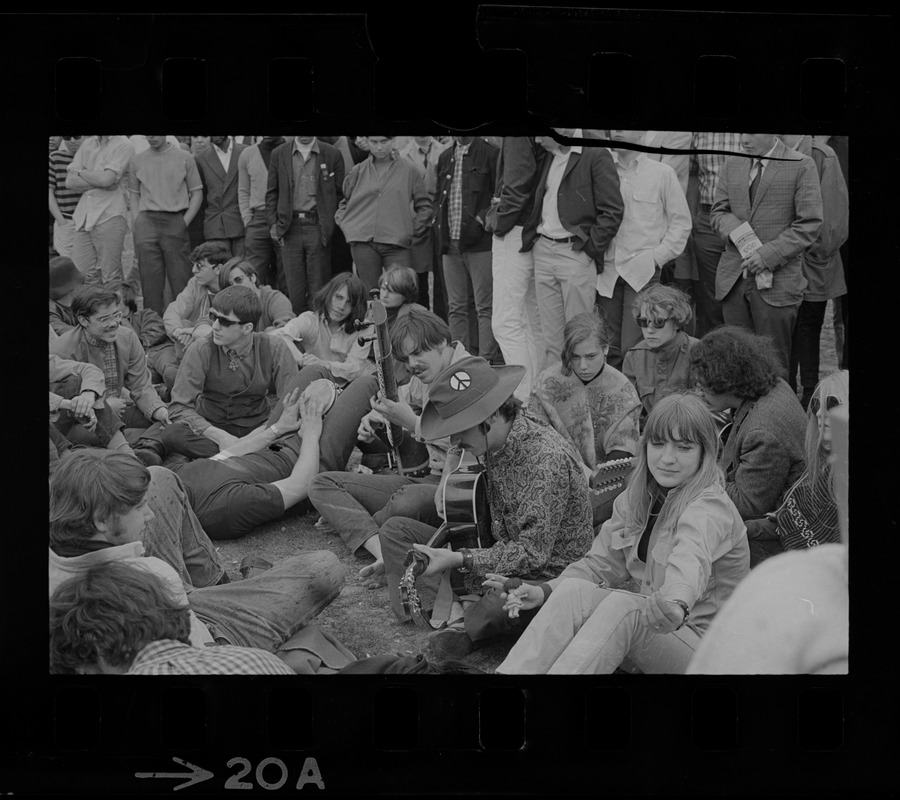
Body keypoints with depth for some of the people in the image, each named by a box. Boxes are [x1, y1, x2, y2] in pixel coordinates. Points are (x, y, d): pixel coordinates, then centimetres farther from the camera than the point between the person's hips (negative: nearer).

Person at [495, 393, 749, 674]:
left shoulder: (711, 507, -19)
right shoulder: (635, 498, 7)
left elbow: (692, 559, -42)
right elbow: (601, 563, 10)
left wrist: (676, 604, -65)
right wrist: (545, 591, -9)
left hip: (701, 644, -7)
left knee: (623, 605, -34)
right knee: (573, 590, -20)